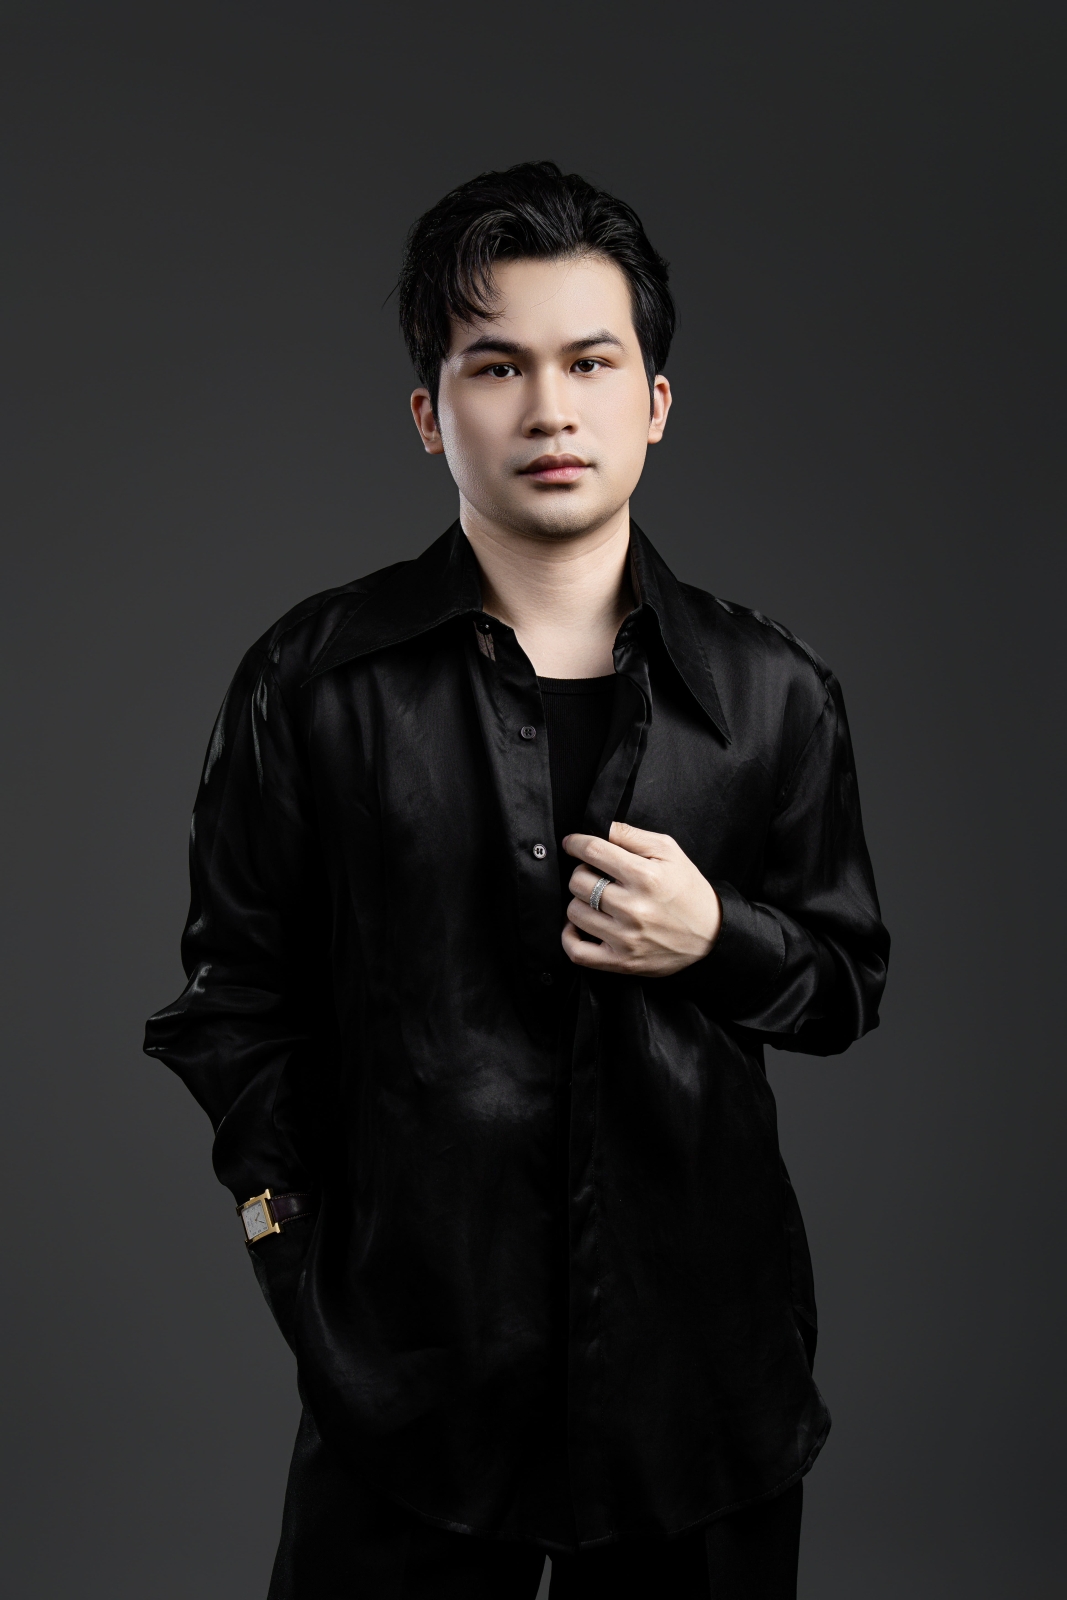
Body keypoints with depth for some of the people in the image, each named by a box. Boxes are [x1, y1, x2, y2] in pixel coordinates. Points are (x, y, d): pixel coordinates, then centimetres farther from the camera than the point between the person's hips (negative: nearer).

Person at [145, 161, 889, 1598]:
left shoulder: (773, 694, 1)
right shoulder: (313, 684, -3)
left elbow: (850, 985, 9)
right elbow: (232, 987, 4)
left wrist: (715, 939, -10)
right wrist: (284, 1204, -3)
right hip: (405, 1357, -1)